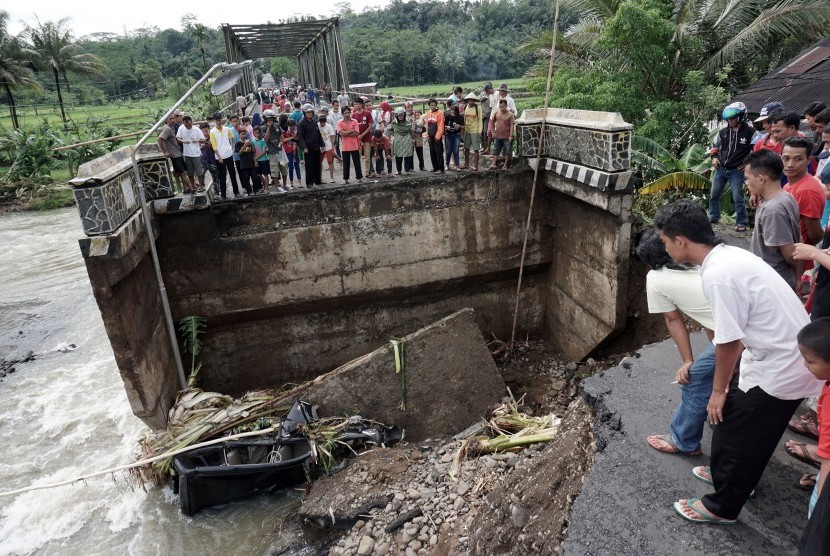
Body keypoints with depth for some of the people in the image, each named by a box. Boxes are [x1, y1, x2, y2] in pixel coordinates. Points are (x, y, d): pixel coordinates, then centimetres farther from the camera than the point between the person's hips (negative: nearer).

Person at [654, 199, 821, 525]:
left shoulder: (718, 275, -27)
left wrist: (718, 390, -5)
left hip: (780, 370, -9)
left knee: (735, 433, 8)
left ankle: (722, 507, 28)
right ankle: (729, 474, 47)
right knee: (733, 420, 24)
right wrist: (727, 380, 16)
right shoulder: (729, 255, 3)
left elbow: (729, 342, -20)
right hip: (789, 357, 9)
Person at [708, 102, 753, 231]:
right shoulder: (723, 132, 7)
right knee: (714, 195, 12)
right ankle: (713, 217, 28)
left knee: (738, 198, -5)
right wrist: (714, 157, 5)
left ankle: (742, 223, 5)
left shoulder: (749, 132, -8)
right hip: (720, 169, 5)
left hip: (736, 171, -5)